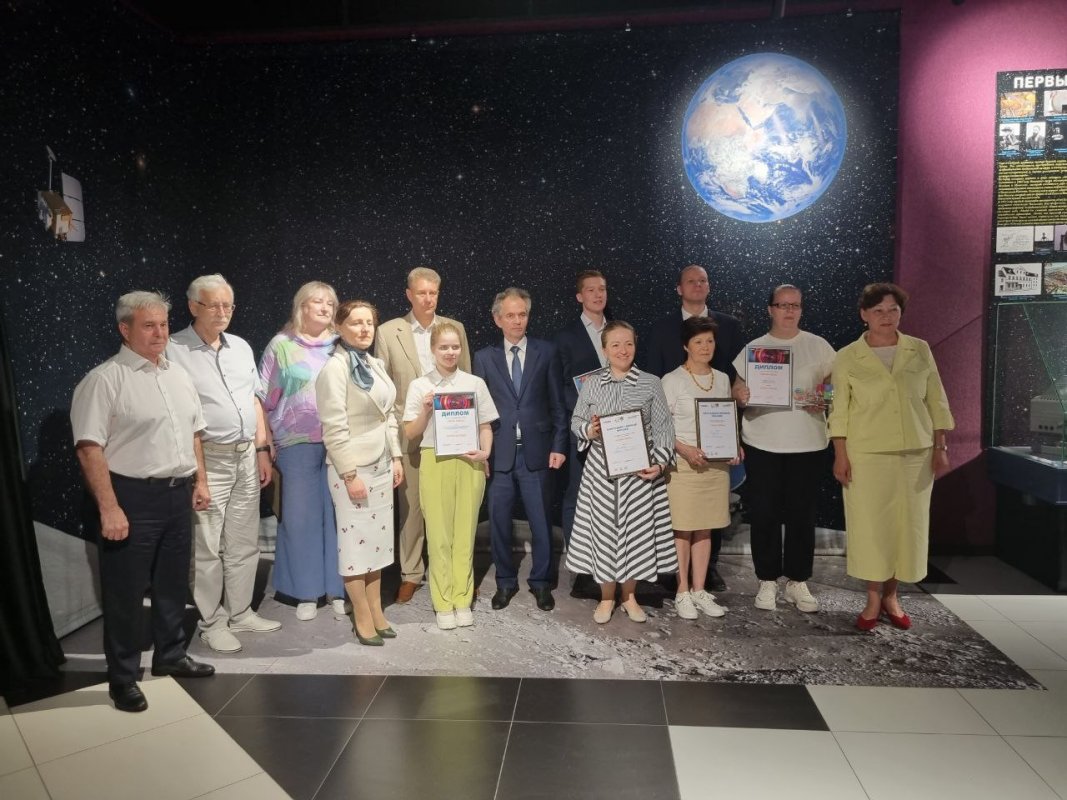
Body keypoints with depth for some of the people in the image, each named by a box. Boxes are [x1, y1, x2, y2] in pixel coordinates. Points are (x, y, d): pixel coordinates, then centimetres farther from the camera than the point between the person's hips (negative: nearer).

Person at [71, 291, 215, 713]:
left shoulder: (178, 374, 11)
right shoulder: (105, 379, -12)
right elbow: (90, 447, -17)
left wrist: (200, 480, 12)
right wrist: (109, 508, -21)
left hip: (178, 493, 7)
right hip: (133, 496, -7)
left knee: (173, 583, 18)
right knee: (126, 591, 4)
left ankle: (170, 655, 35)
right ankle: (122, 677, 20)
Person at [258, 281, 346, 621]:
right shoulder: (281, 346, 4)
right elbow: (266, 399, 7)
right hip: (298, 444, -1)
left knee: (338, 514, 5)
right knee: (301, 516, 5)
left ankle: (338, 588, 18)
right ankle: (305, 592, 18)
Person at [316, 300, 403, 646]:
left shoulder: (375, 364, 10)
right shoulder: (335, 368, -13)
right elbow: (334, 428, -18)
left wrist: (396, 457, 11)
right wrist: (350, 474, -19)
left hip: (380, 464, 8)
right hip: (352, 466, -8)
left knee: (378, 539, 13)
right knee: (356, 540, 2)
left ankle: (376, 610, 25)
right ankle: (363, 617, 15)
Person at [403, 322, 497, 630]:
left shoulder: (476, 383, 6)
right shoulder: (420, 386, 2)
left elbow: (485, 426, 10)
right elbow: (410, 434, 3)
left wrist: (485, 452, -8)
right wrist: (426, 409, -13)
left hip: (469, 464, 1)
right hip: (435, 463, -1)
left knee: (465, 533, 7)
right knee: (439, 535, 4)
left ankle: (462, 600, 18)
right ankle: (443, 603, 14)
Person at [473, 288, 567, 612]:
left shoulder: (546, 352, 5)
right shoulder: (484, 357, 6)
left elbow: (557, 403, 4)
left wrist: (558, 445, -1)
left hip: (536, 452, -1)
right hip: (499, 453, 1)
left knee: (541, 522, 6)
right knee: (498, 522, 9)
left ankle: (541, 582, 24)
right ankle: (505, 581, 26)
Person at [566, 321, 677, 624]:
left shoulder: (651, 383, 1)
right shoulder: (591, 384, 3)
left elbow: (663, 427, 1)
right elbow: (576, 421, 11)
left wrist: (660, 463, -11)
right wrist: (589, 431, -11)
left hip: (640, 470, 0)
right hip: (601, 470, 0)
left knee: (637, 531, 6)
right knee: (603, 530, 5)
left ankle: (629, 596, 26)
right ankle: (606, 597, 24)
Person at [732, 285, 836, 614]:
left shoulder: (818, 346, 6)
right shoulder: (754, 348, 6)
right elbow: (738, 390, 7)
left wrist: (825, 400, -13)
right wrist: (739, 397, -16)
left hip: (807, 445, 0)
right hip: (762, 445, 0)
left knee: (801, 515, 6)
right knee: (764, 515, 3)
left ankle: (798, 581, 19)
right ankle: (767, 581, 16)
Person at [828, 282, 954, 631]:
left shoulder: (920, 351, 5)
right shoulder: (847, 358, -1)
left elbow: (936, 402, 8)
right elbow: (840, 410, -2)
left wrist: (940, 447, 3)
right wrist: (840, 455, -6)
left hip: (916, 453, 2)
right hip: (866, 454, -2)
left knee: (908, 523, 6)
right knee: (870, 524, 0)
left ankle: (891, 597, 20)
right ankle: (873, 600, 13)